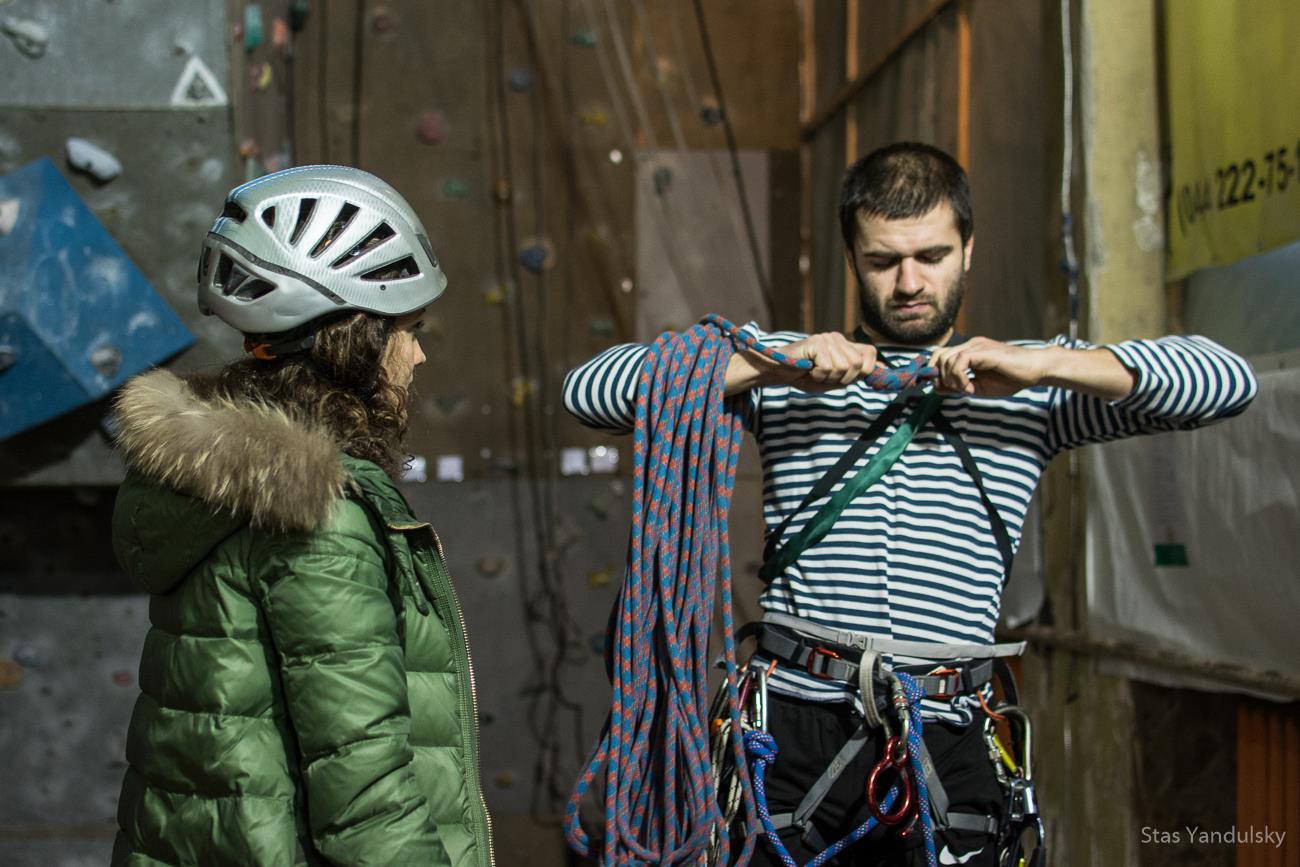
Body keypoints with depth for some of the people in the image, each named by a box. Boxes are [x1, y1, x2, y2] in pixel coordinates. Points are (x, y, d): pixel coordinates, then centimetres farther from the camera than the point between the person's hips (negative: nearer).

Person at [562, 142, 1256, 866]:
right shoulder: (784, 364, 12)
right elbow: (590, 390, 3)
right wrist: (761, 367, -9)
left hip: (943, 742, 0)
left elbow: (1229, 382, 2)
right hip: (794, 727, 0)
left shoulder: (1021, 386, 11)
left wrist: (1044, 364, -9)